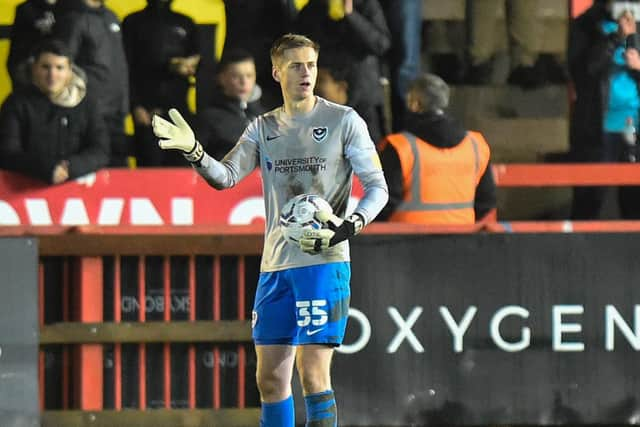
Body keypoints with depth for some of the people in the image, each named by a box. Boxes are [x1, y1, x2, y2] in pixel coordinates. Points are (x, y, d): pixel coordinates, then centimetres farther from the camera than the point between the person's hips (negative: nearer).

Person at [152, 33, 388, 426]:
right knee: (271, 379, 7)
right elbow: (226, 176, 3)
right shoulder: (264, 128, 13)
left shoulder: (344, 121, 1)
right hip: (276, 264, 5)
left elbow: (378, 188, 1)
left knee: (313, 375, -13)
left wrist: (350, 227, -17)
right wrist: (194, 151, -16)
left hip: (325, 261, -5)